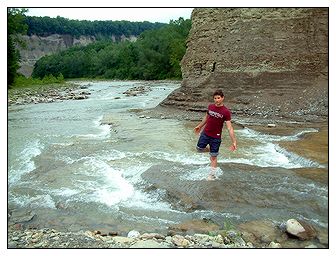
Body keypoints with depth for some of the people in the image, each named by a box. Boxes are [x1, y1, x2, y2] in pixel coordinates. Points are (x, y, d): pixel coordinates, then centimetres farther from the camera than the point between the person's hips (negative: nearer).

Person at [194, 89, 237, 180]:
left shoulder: (226, 112, -17)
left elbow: (229, 128, -18)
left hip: (216, 137, -4)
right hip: (205, 133, 5)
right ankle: (210, 150, 43)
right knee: (199, 148, 14)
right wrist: (200, 126, 28)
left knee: (213, 157, 4)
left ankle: (212, 175, 19)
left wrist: (234, 142, -23)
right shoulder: (210, 106, -1)